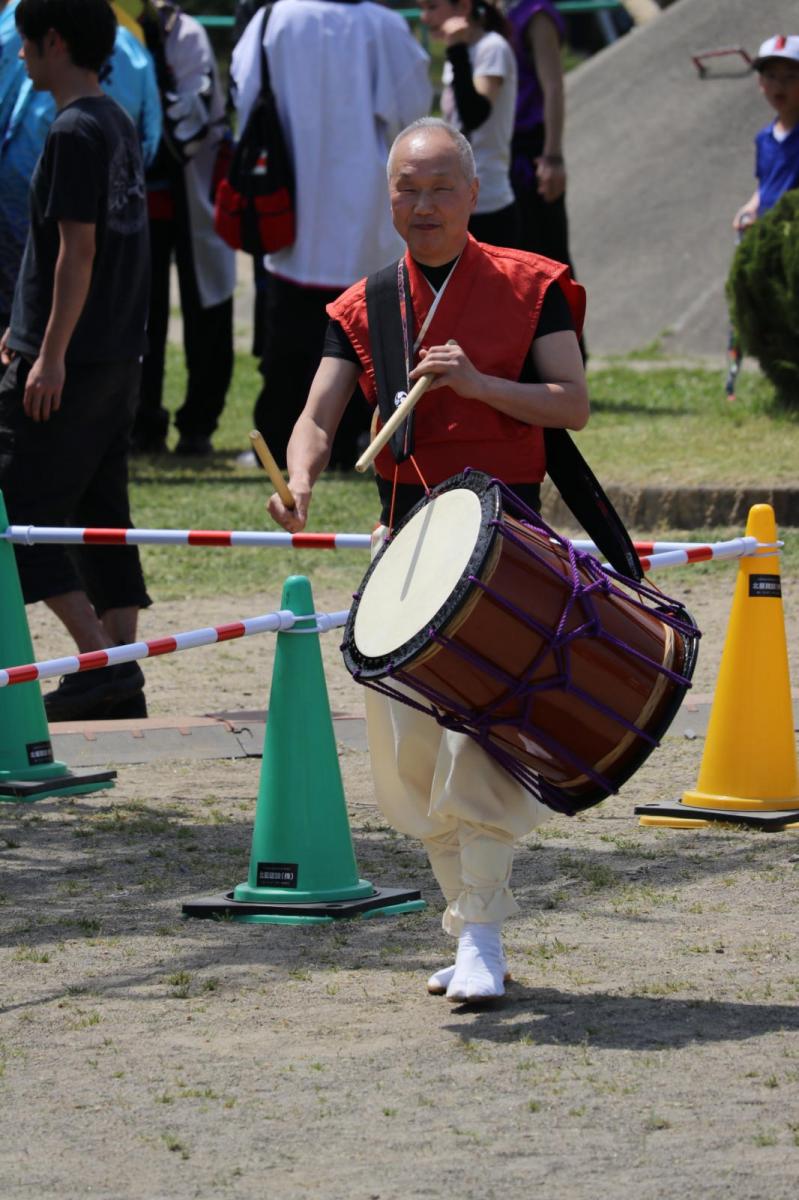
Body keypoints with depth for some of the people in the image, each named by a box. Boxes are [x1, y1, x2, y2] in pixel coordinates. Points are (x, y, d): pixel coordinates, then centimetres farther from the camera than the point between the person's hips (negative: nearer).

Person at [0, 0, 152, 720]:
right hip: (119, 357, 9)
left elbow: (77, 250, -20)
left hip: (69, 365, -9)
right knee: (102, 517, 11)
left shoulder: (74, 132, -15)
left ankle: (102, 661, -11)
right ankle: (122, 684, 10)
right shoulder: (118, 125, 14)